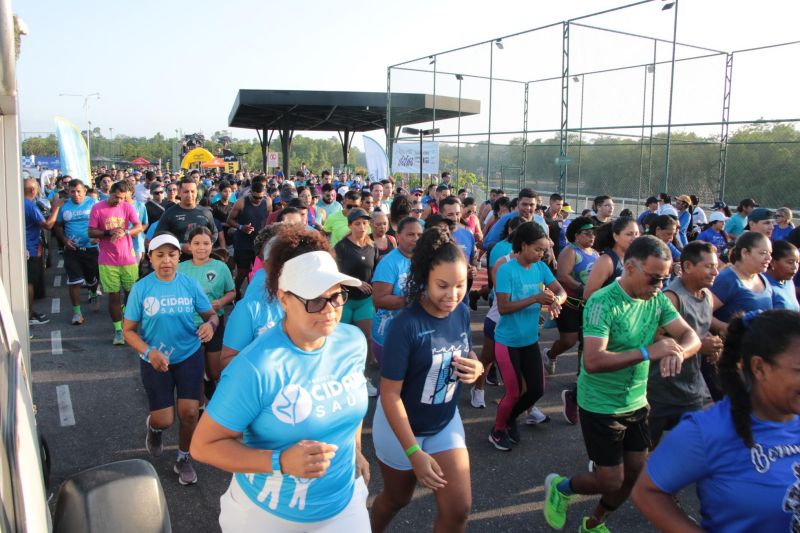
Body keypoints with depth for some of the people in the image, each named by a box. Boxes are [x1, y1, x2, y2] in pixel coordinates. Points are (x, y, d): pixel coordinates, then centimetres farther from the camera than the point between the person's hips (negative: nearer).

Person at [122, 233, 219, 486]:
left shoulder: (190, 284, -8)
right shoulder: (141, 288, -11)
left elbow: (212, 314, 0)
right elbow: (129, 331, -6)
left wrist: (210, 324, -24)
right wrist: (149, 352, -23)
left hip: (189, 357, 1)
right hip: (155, 361, -1)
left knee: (189, 413, 0)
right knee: (164, 420, 1)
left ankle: (183, 459, 28)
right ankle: (154, 427, 41)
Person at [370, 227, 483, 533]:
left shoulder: (462, 313, -11)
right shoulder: (406, 324, -29)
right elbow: (389, 394, -25)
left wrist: (476, 367, -16)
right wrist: (414, 452, -27)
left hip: (445, 423, 4)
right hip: (401, 426, -4)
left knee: (458, 508, 2)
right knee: (397, 499, 20)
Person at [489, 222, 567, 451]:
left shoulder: (541, 268, -1)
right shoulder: (506, 270, -19)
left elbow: (562, 291, 1)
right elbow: (503, 307, -22)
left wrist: (556, 300, -23)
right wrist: (536, 298, -30)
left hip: (530, 340, 6)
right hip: (507, 342, -6)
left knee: (537, 389, 10)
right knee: (514, 392, 3)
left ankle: (510, 419, 36)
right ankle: (497, 431, 28)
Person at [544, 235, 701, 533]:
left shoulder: (657, 300, -3)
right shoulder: (603, 303, -24)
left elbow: (691, 337, -6)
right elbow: (593, 361, -32)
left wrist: (677, 352, -29)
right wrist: (647, 352, -38)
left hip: (637, 403, 7)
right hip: (601, 406, -7)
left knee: (635, 475, 16)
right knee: (611, 481, 1)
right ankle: (560, 487, 33)